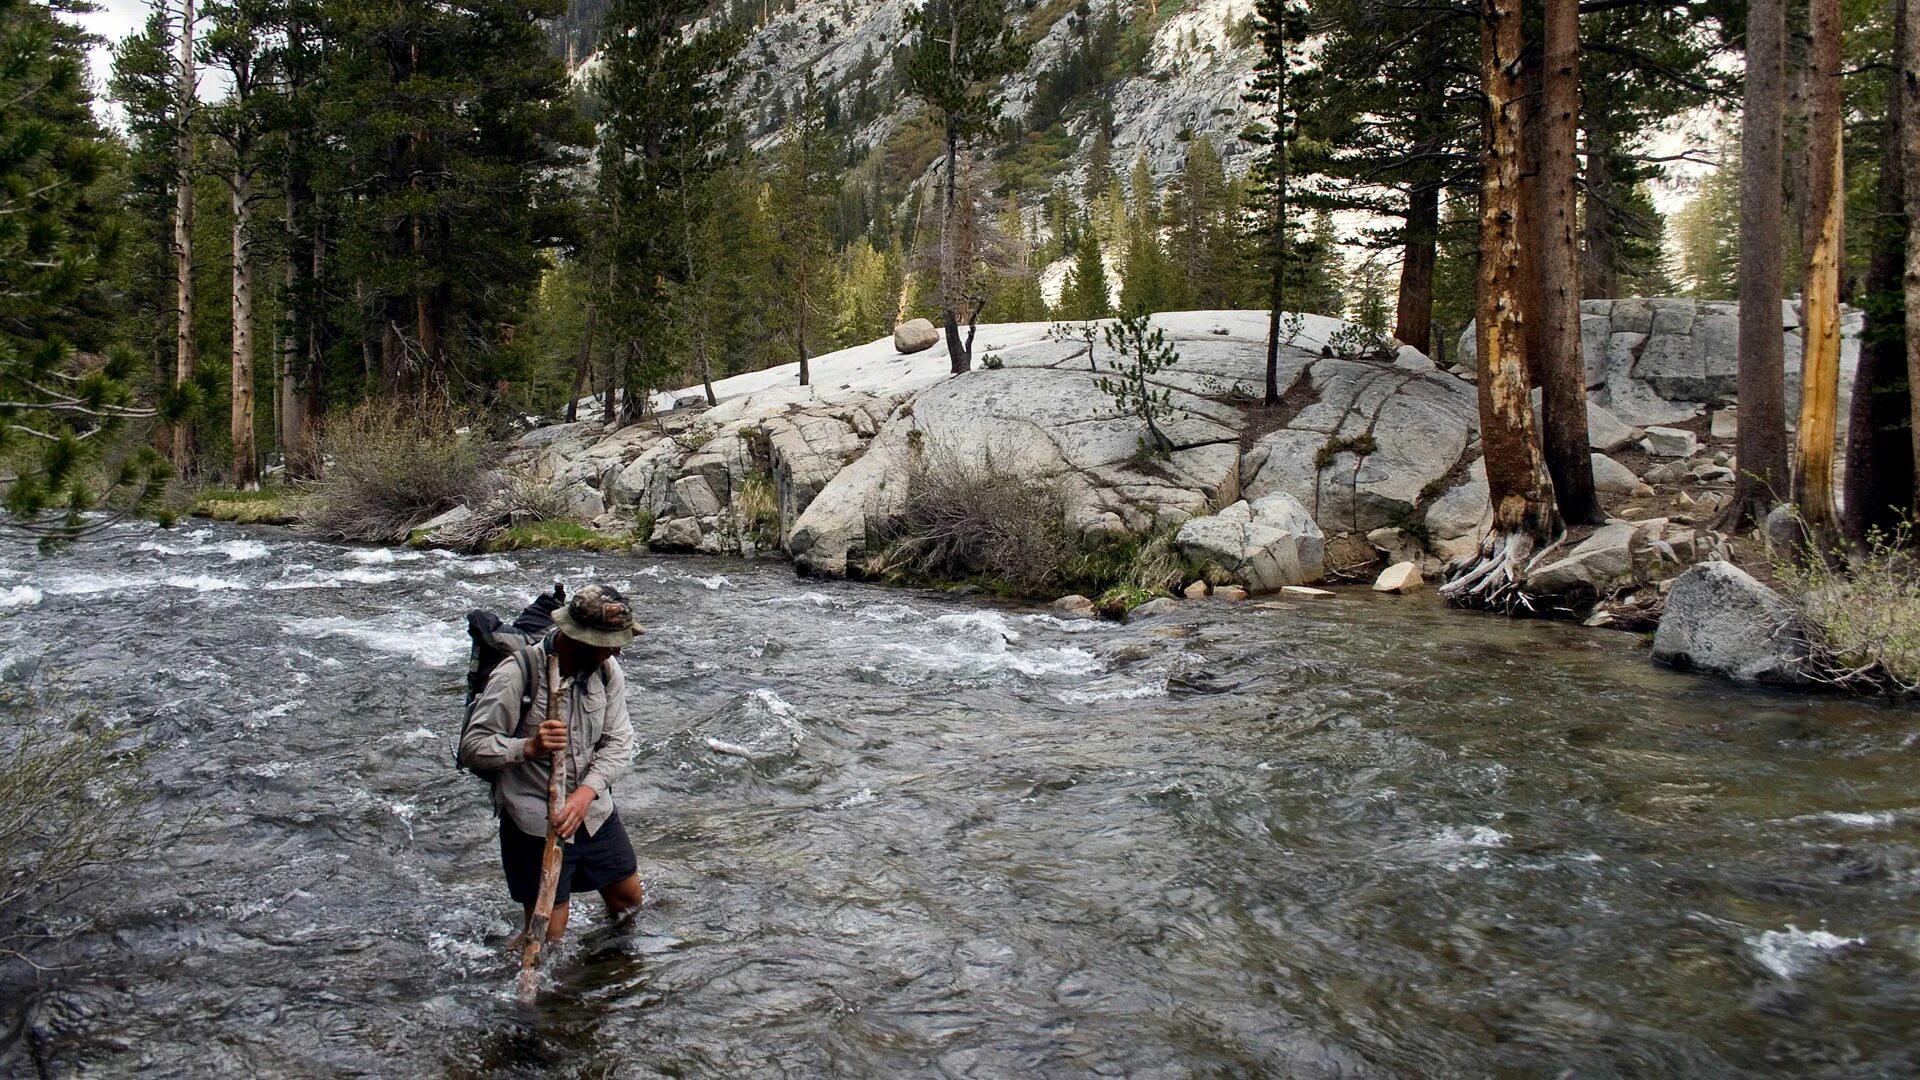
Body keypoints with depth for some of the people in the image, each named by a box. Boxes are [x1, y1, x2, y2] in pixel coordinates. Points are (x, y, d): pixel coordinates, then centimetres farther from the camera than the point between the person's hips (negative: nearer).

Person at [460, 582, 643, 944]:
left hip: (595, 810, 5)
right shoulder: (516, 675, -23)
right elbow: (472, 748, -18)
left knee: (629, 898, 19)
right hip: (535, 823, -5)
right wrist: (529, 747, -35)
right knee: (547, 933, 2)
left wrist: (585, 793, -21)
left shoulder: (607, 669, -6)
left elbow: (618, 741, -6)